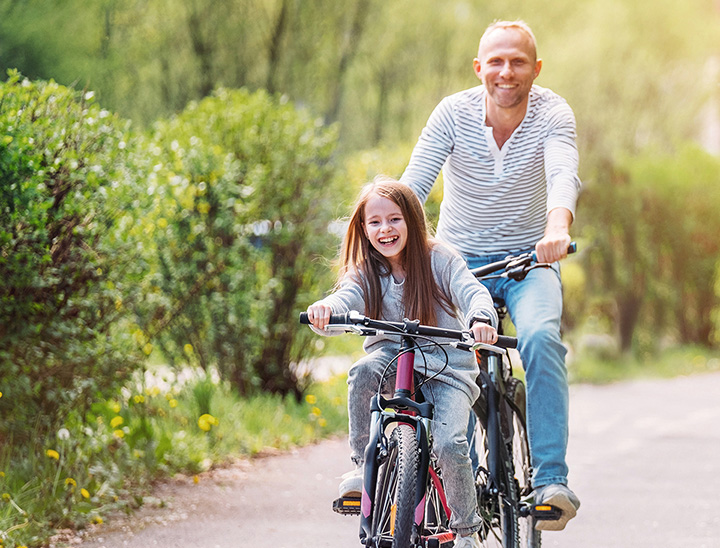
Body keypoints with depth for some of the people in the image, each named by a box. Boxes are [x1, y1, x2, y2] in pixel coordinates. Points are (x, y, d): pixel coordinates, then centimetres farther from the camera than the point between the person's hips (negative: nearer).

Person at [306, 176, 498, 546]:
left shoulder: (438, 259, -5)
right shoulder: (365, 272, 1)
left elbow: (472, 292, -18)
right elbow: (347, 297, -19)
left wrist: (482, 320, -42)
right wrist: (325, 309, -44)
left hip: (447, 366, -2)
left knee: (449, 444, -23)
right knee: (364, 372, -33)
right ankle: (363, 466, -18)